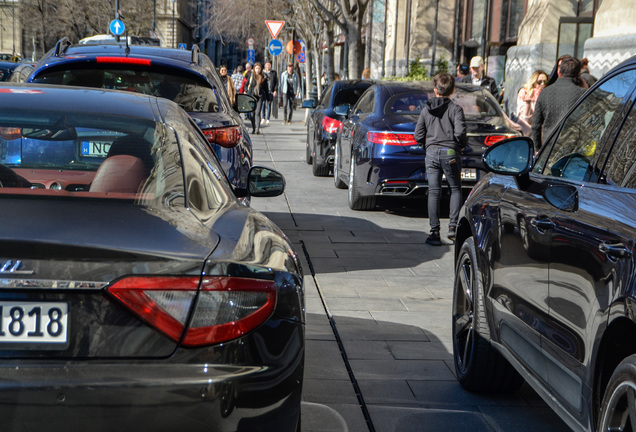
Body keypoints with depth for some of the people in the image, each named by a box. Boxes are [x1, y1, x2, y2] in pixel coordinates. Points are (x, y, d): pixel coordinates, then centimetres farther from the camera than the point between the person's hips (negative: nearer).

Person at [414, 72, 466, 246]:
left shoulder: (426, 110, 7)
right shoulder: (455, 109, -4)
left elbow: (418, 135, 4)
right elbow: (460, 132, -15)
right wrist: (461, 145, 4)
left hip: (431, 153, 2)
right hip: (450, 153, -2)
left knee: (434, 192, 4)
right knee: (455, 189, 13)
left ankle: (435, 232, 1)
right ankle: (453, 226, 0)